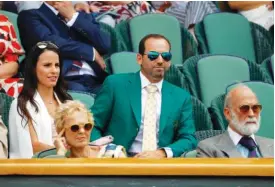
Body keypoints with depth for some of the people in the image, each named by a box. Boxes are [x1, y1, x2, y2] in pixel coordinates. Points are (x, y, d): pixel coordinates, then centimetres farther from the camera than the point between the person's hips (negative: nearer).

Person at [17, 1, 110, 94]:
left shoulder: (84, 17, 23)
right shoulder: (31, 16, 9)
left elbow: (105, 44, 7)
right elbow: (51, 43, -8)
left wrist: (73, 16, 4)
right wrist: (92, 52, 2)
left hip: (95, 80, 4)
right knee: (76, 90, -36)